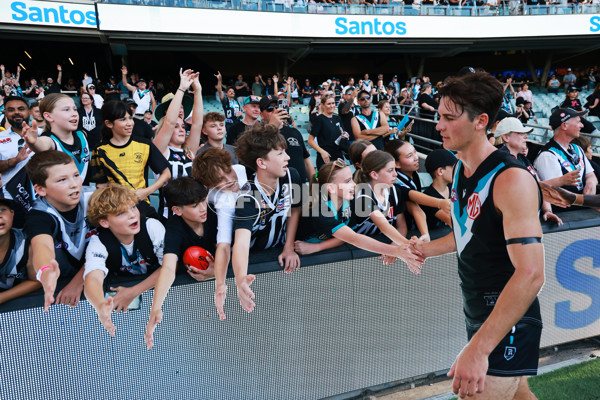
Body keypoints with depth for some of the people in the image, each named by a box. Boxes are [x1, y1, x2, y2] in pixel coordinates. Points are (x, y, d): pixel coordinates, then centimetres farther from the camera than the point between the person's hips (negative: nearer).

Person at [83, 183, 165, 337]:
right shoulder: (98, 243, -21)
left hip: (155, 284, 0)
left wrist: (133, 292, -23)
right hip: (118, 287, 0)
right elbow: (93, 278, -39)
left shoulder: (153, 227, -21)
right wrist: (100, 306, -63)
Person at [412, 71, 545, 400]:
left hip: (508, 327, -8)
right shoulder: (460, 168, 3)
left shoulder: (511, 179, -24)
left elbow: (530, 274, -31)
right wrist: (426, 249, 8)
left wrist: (478, 348, -35)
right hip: (477, 314, 8)